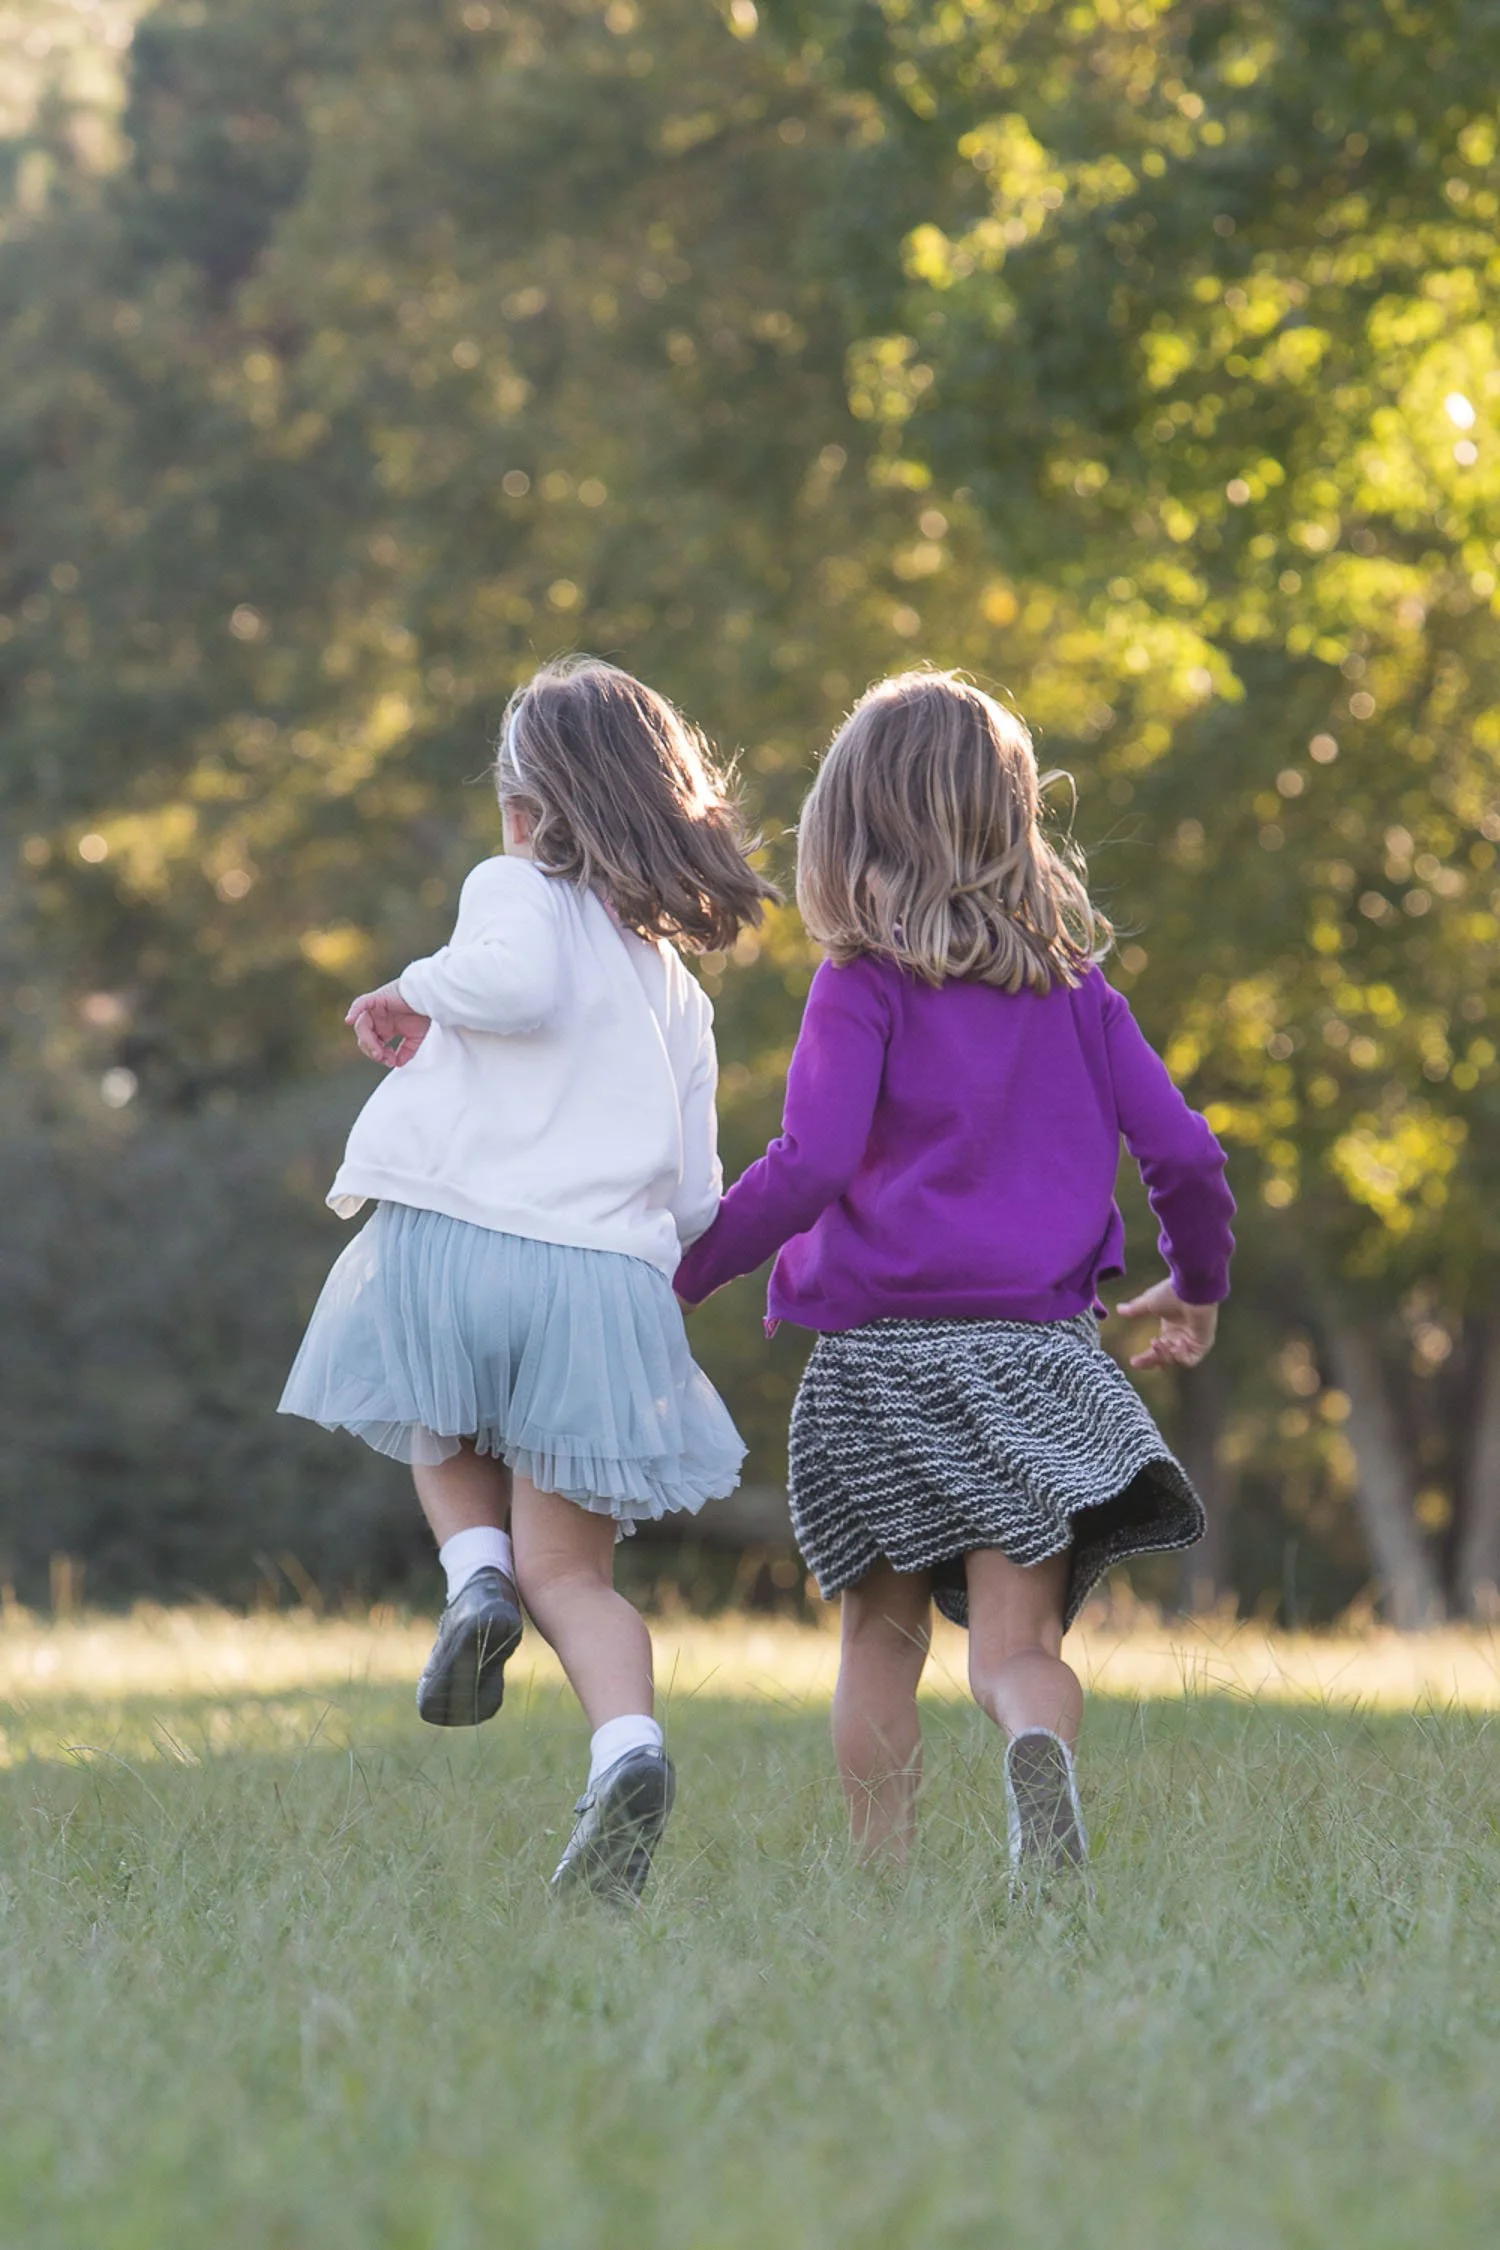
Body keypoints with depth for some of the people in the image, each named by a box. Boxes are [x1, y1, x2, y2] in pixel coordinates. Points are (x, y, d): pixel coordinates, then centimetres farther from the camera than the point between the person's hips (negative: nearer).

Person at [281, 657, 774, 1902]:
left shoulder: (516, 892, 7)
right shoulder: (676, 987, 22)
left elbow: (520, 981, -19)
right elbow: (695, 1200, 18)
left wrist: (418, 993, 0)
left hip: (451, 1235, -3)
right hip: (611, 1274, 3)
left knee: (445, 1437, 28)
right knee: (571, 1569, 4)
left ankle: (473, 1574, -1)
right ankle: (627, 1744, -23)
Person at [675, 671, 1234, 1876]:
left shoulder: (863, 985, -4)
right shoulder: (1073, 984, 7)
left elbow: (809, 1168, -15)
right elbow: (1184, 1151, 5)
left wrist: (679, 1275, -3)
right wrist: (1198, 1286, 23)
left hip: (881, 1351, -2)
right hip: (1038, 1351, 2)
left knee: (882, 1634, 15)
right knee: (1019, 1644, -2)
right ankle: (1040, 1748, -35)